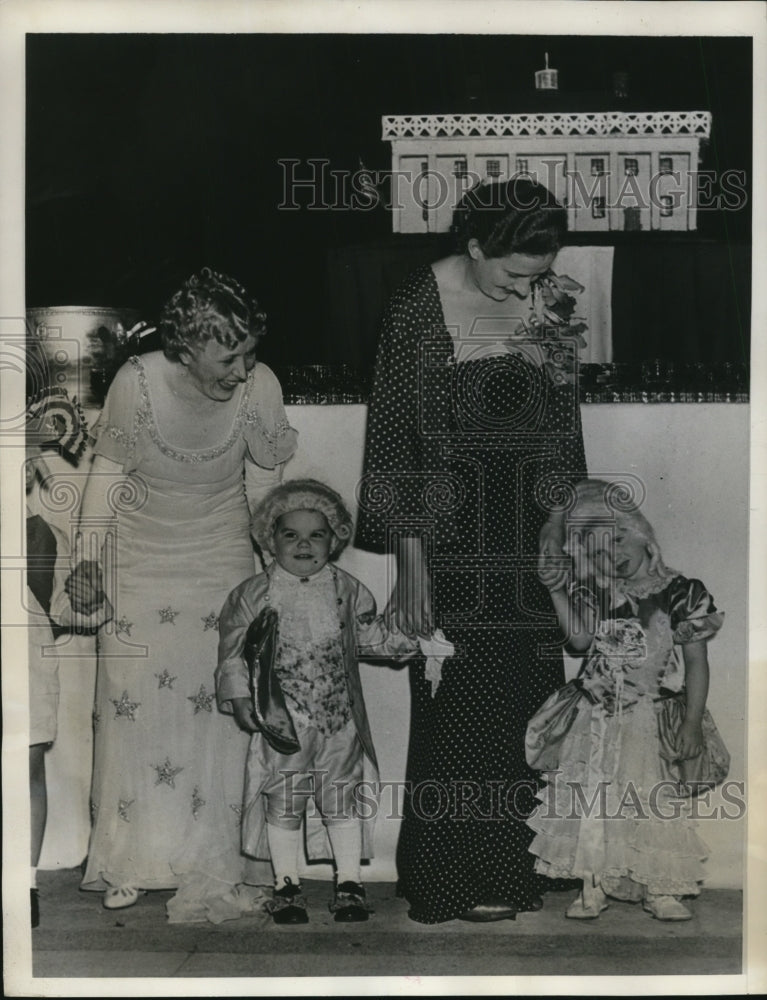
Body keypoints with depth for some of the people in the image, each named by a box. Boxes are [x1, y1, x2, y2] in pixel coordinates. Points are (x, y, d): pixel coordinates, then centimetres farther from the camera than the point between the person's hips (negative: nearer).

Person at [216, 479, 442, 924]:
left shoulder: (347, 591, 4)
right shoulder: (254, 595, -2)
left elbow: (372, 636, 12)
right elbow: (234, 650, 1)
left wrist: (416, 642, 2)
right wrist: (240, 697, -8)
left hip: (340, 721, 1)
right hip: (282, 722, -1)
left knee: (343, 800, 8)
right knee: (282, 803, 6)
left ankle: (350, 881, 21)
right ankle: (287, 883, 22)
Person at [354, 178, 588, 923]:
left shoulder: (547, 301, 3)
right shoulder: (418, 308, -11)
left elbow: (564, 420, 11)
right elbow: (395, 441, -11)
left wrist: (560, 521, 6)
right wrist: (411, 565, -13)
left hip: (527, 536, 5)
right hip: (450, 537, -4)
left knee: (526, 693, 9)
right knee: (454, 700, 2)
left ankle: (509, 869, 26)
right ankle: (451, 882, 19)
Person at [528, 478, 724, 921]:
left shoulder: (681, 592, -5)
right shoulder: (597, 594, 6)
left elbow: (697, 661, -5)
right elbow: (581, 639, -6)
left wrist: (692, 722, -10)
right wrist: (558, 590, -12)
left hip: (649, 718, -3)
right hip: (596, 716, 3)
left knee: (652, 801, 1)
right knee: (592, 799, 2)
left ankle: (660, 890, 15)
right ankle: (593, 887, 13)